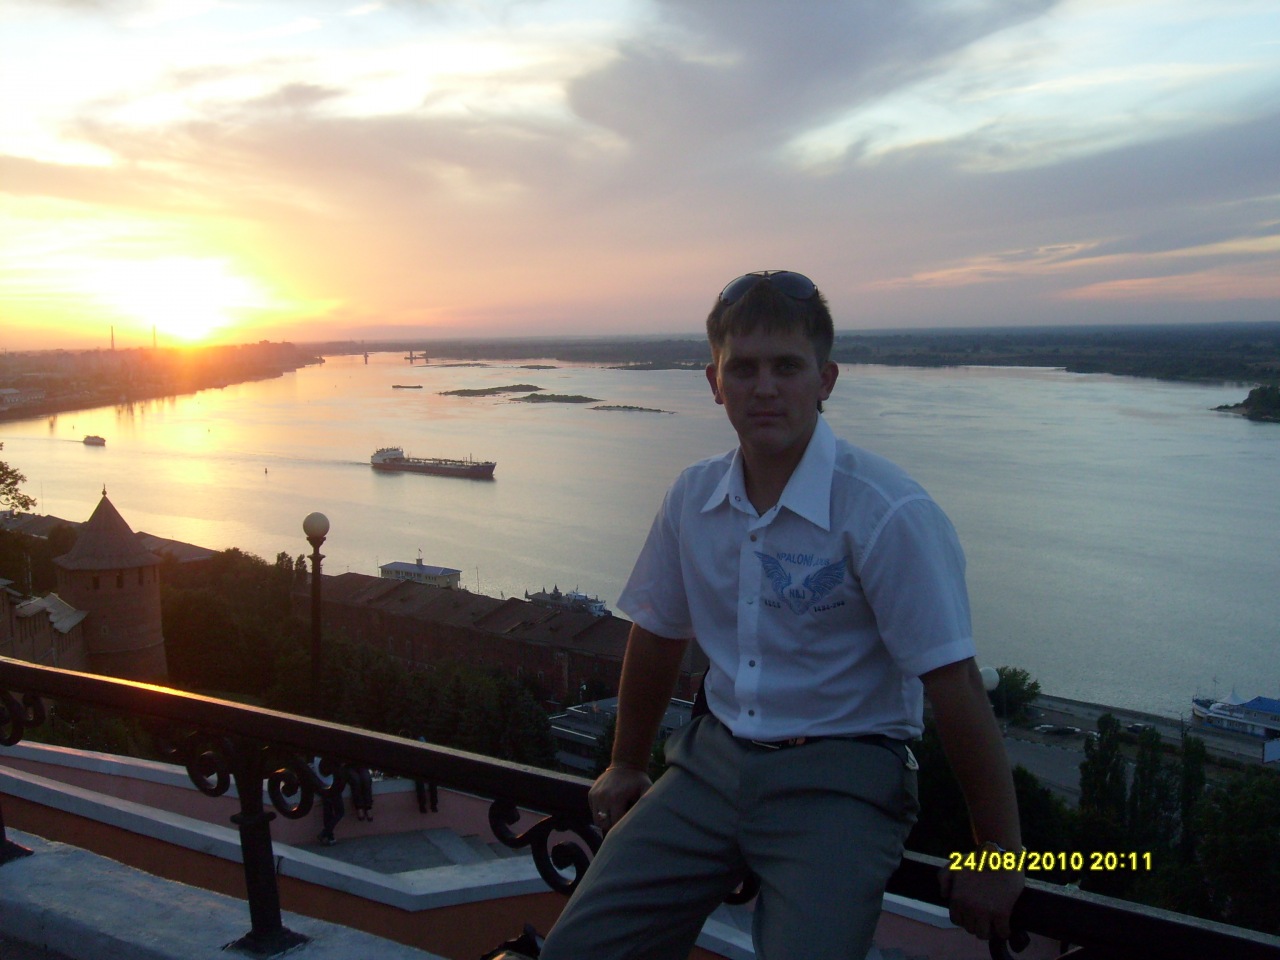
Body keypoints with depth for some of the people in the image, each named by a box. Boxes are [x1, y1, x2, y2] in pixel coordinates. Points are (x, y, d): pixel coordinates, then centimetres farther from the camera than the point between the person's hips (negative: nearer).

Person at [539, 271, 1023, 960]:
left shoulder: (888, 514, -17)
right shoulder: (692, 498, 1)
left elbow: (953, 684, -14)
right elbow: (656, 637, 13)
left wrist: (998, 852, -8)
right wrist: (626, 765, 24)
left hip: (842, 779, -4)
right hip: (714, 760, 4)